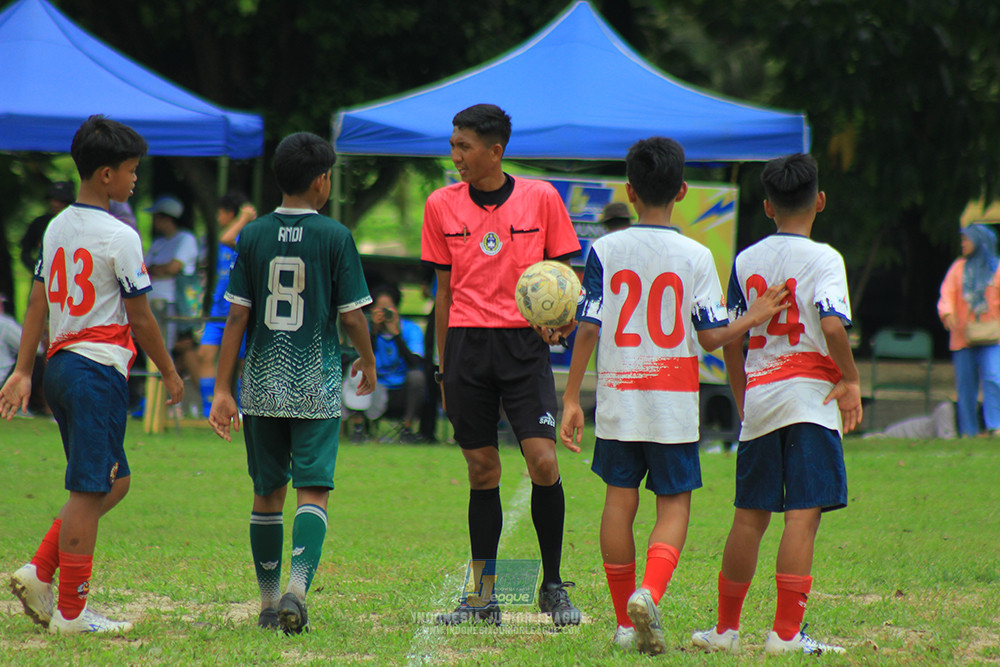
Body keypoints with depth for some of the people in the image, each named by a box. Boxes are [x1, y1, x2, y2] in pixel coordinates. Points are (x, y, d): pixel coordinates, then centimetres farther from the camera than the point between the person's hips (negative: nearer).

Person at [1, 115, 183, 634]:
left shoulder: (56, 228, 11)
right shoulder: (119, 238, -12)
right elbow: (140, 319, -8)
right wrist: (169, 373, 3)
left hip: (60, 368, 9)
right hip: (99, 369, -9)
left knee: (113, 481, 16)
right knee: (89, 491, -4)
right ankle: (70, 611, -2)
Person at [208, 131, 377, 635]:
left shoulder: (253, 236, 2)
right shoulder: (334, 236, -6)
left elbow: (237, 316, 0)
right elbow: (352, 315, -3)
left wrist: (222, 390, 1)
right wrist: (367, 360, 16)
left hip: (262, 385, 3)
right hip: (317, 386, -3)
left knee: (267, 494, 14)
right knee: (313, 492, -3)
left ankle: (269, 603, 20)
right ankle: (297, 589, -23)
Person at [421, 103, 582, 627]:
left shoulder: (541, 198, 0)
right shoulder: (442, 205, 6)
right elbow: (445, 291, 12)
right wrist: (444, 369, 12)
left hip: (523, 343, -2)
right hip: (466, 344, 2)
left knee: (543, 461, -12)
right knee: (481, 471, 3)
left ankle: (553, 585, 2)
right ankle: (483, 597, 10)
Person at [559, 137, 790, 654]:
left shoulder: (605, 251, -1)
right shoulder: (696, 257, -3)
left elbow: (588, 328, -4)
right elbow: (711, 337, -4)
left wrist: (571, 398, 0)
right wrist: (753, 320, 12)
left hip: (618, 398, 1)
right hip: (674, 402, -1)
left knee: (619, 500, 9)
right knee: (673, 504, 5)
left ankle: (625, 619, 12)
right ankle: (649, 592, -21)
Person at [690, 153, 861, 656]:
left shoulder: (746, 261, 9)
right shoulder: (822, 258, -6)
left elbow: (729, 340, 11)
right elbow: (832, 325, -20)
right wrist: (850, 378, -7)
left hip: (759, 398, 5)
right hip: (811, 395, -5)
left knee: (750, 516, 12)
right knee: (803, 515, -7)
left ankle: (726, 628, 18)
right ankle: (786, 633, -13)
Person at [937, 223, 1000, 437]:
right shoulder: (959, 267, 13)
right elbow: (947, 293, 3)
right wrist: (947, 313, -18)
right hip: (962, 337, 3)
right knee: (965, 384, 1)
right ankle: (969, 431, 6)